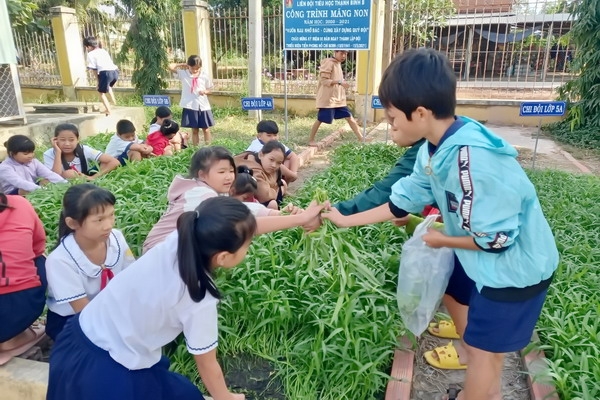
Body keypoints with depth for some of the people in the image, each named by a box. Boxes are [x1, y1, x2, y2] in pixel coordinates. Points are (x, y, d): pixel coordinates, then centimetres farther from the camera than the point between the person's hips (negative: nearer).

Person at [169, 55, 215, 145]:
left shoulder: (205, 75, 0)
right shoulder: (183, 73, -1)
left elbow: (209, 89, 8)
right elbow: (170, 66, -6)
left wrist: (205, 92, -13)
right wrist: (182, 65, 0)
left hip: (203, 106, 1)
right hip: (190, 106, -1)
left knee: (206, 129, 8)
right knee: (194, 130, 7)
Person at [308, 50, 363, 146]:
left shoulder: (338, 64, 16)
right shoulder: (328, 63, -12)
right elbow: (324, 80, -19)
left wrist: (343, 83, 9)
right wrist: (340, 82, -25)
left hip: (338, 98, 9)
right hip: (327, 98, -9)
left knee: (349, 116, 6)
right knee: (320, 119, 0)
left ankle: (361, 138, 10)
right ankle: (311, 140, 14)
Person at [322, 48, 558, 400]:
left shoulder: (471, 159, -35)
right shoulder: (434, 149, -6)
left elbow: (496, 238, -29)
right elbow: (402, 202, 4)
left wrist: (440, 239, -12)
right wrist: (345, 220, 7)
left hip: (515, 264, -9)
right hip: (484, 254, 9)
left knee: (485, 349, 8)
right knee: (453, 290, 30)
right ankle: (468, 352, 58)